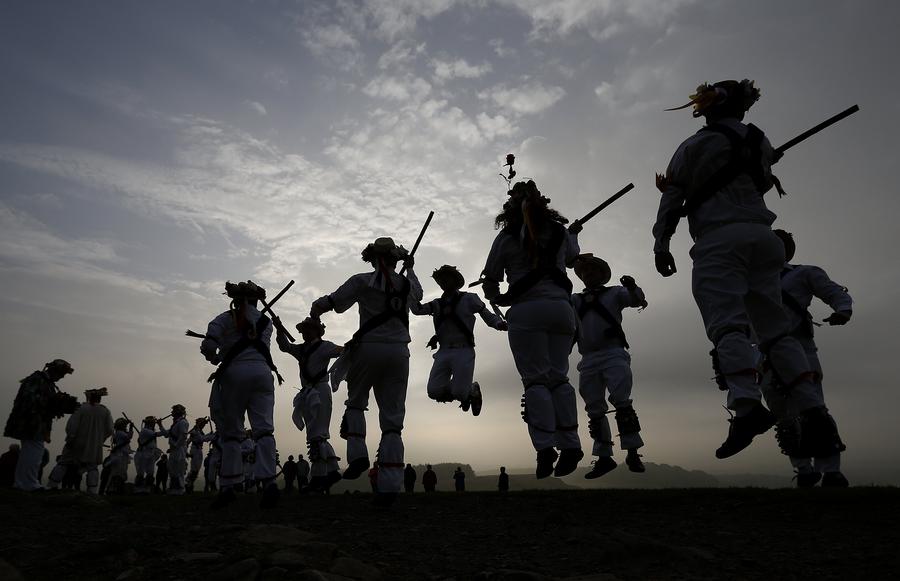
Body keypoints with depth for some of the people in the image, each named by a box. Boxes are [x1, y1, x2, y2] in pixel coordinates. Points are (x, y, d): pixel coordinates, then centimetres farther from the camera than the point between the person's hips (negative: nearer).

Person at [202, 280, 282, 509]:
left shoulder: (224, 319, 10)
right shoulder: (265, 321, 21)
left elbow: (207, 347, -2)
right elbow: (262, 346, 13)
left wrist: (215, 359, 17)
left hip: (234, 372, -1)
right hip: (261, 371, 2)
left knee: (231, 431, 6)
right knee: (264, 428, -5)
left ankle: (228, 486, 1)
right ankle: (269, 481, -19)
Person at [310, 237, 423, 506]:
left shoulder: (362, 281, 0)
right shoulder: (407, 283, 10)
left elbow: (327, 303, -1)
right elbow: (418, 294, 35)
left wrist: (314, 312, 20)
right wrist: (409, 267, 47)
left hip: (369, 349, -2)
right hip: (399, 352, 3)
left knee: (356, 403, 21)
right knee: (392, 418, 3)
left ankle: (357, 454, 2)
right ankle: (390, 485, -2)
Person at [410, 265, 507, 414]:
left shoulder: (468, 299, 5)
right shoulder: (437, 304, 16)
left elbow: (487, 315, 2)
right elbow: (417, 309, 5)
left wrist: (499, 323, -18)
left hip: (463, 351, -4)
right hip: (443, 352, 4)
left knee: (460, 393, -12)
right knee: (434, 391, -7)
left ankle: (473, 391, 26)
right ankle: (464, 393, 24)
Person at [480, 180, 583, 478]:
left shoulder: (507, 236, 6)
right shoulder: (560, 231, 16)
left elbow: (489, 283, 8)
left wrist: (500, 298, 29)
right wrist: (574, 234, 59)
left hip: (527, 310, -4)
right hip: (562, 307, 4)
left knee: (535, 379, -2)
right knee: (558, 377, 8)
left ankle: (545, 447, -10)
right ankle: (570, 445, 2)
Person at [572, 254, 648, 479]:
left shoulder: (614, 293, 12)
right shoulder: (575, 299, 19)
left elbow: (636, 300, -2)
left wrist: (632, 288, -23)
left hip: (613, 354, -3)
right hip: (588, 360, 4)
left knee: (621, 401, -16)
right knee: (594, 410, 5)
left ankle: (632, 452, -10)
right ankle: (604, 457, 12)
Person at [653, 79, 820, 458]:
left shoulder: (694, 146, 6)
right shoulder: (761, 143, 21)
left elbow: (672, 200, 2)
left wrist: (661, 244, 5)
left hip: (718, 238, -6)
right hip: (762, 235, 6)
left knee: (727, 323, -18)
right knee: (774, 326, 6)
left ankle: (747, 406, -34)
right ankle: (809, 407, -3)